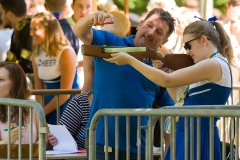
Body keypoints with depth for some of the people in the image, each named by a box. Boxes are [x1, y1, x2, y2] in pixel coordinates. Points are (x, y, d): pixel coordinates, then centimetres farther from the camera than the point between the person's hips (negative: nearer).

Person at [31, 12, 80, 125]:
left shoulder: (66, 53, -16)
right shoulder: (37, 54, 4)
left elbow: (65, 93, -16)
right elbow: (38, 88, 7)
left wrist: (42, 112, -12)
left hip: (67, 109, -6)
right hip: (49, 106, 6)